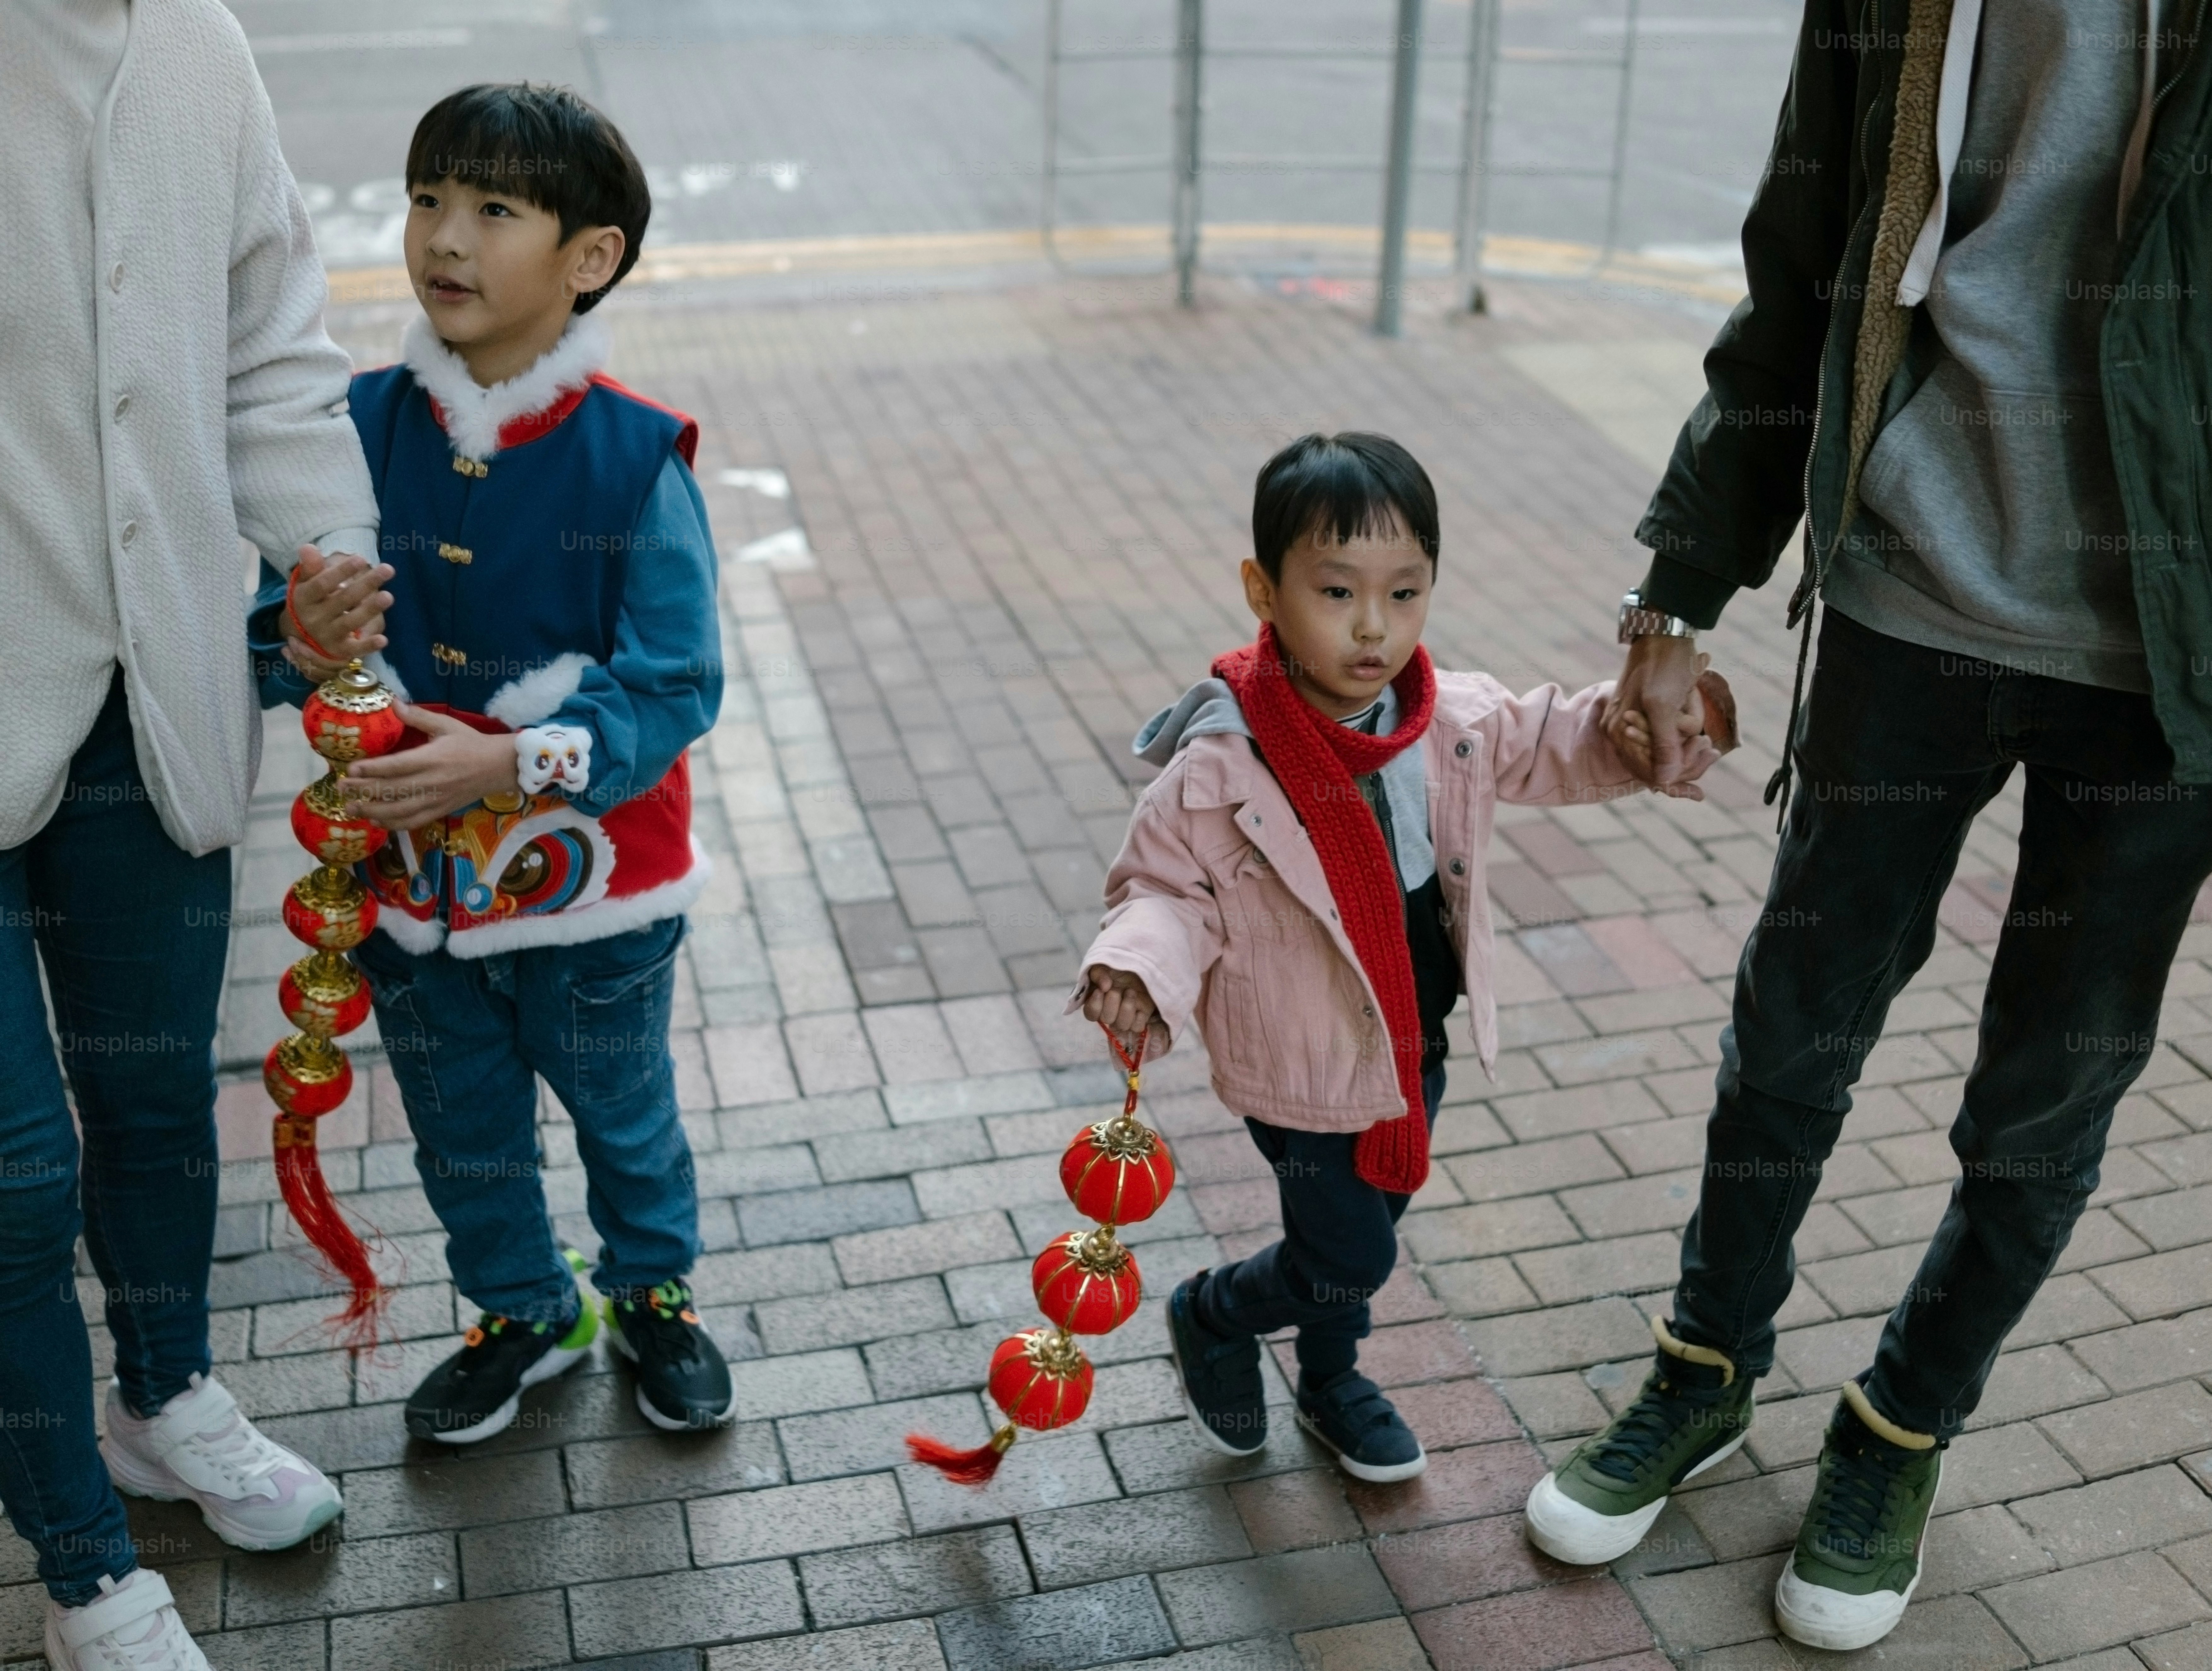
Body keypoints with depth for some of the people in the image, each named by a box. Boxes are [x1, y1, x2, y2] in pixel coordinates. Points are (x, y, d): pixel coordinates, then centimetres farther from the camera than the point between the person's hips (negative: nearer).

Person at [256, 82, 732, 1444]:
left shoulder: (636, 456, -16)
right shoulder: (364, 429, -5)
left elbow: (675, 681, -19)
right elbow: (285, 618, -1)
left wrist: (513, 764, -31)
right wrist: (302, 640, -26)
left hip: (592, 876, -3)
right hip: (410, 872, 4)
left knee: (625, 1113, 18)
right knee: (464, 1133, 21)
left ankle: (655, 1293, 45)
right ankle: (525, 1310, 46)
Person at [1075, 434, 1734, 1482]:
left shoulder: (1457, 722, -10)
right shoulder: (1220, 768, -26)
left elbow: (1544, 747, 9)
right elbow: (1165, 885, -15)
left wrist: (1644, 729, -7)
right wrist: (1142, 966, -34)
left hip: (1416, 1044, 6)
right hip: (1303, 1068, -5)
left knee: (1367, 1235, 23)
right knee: (1350, 1258, 4)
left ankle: (1330, 1382, 51)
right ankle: (1208, 1317, 35)